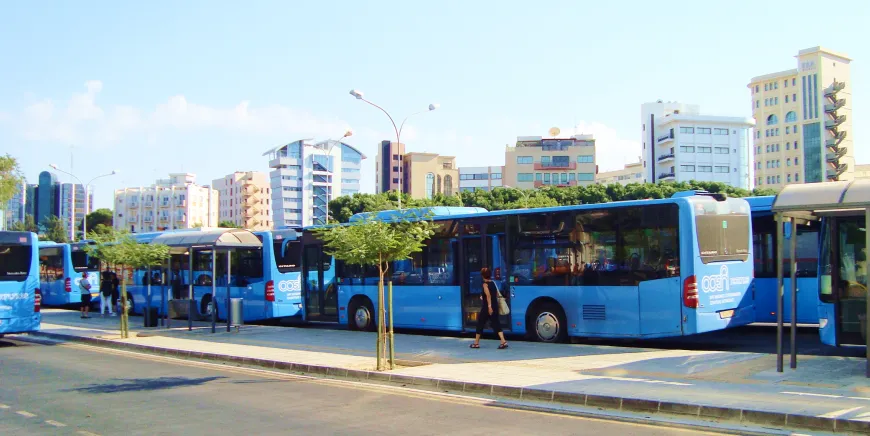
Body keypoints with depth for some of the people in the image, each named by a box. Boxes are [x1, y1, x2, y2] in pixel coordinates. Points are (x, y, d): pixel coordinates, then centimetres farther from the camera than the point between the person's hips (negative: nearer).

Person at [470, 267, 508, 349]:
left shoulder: (485, 284, -10)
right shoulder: (493, 283, 10)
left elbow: (488, 295, -23)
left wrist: (489, 306, -28)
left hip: (487, 307, -6)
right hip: (495, 306, 6)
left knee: (480, 324, 8)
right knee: (496, 323, 4)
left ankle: (476, 343, 16)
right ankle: (503, 341, -12)